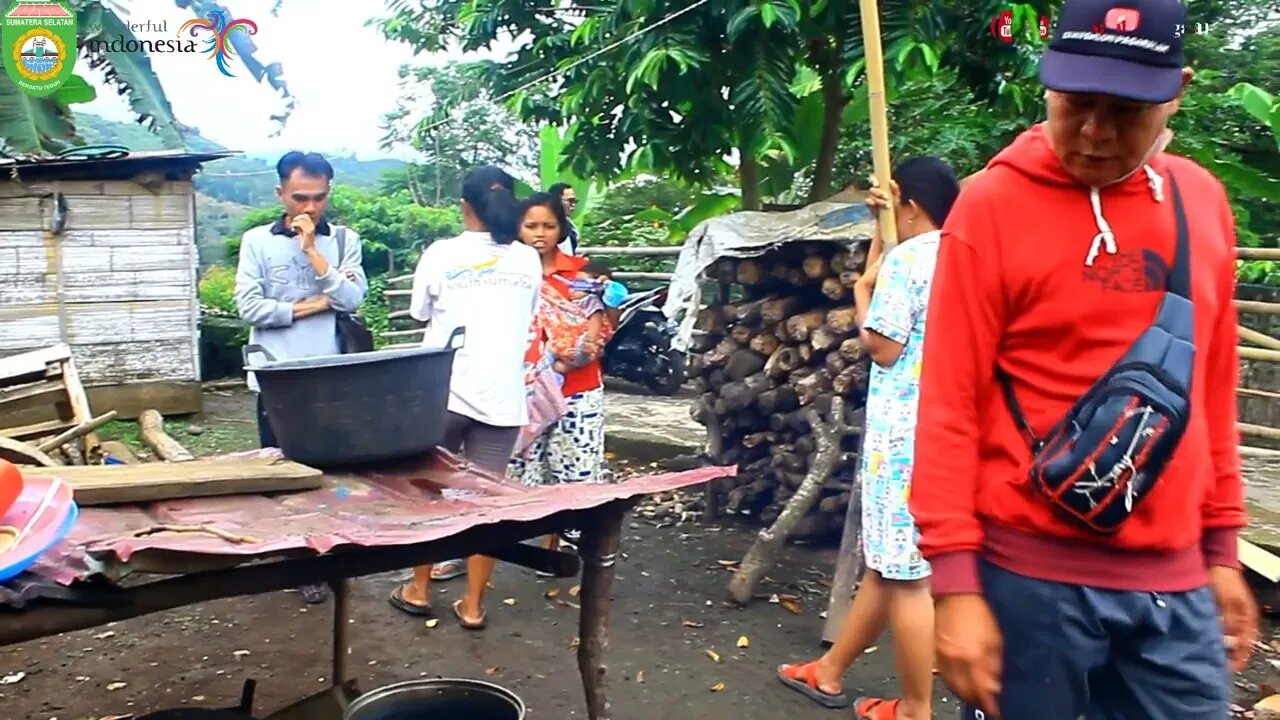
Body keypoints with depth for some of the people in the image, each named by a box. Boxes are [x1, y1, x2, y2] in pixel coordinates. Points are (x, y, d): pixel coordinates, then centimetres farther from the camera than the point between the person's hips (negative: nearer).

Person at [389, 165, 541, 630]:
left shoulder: (442, 254, -4)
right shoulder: (528, 261, 3)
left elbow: (420, 315, 9)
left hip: (446, 389, -2)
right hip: (503, 393, 2)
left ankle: (418, 590, 25)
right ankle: (472, 606, 13)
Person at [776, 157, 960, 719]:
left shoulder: (908, 257, -12)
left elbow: (882, 347, -14)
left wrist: (861, 295, 0)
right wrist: (879, 229, 25)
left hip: (904, 433, -9)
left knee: (906, 574, 0)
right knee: (888, 563, 15)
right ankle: (829, 672, 30)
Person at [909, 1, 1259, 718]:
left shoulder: (1202, 200, 6)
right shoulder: (994, 204, -9)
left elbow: (1212, 388, 12)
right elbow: (950, 402, -11)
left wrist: (1221, 548, 13)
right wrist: (957, 583, -12)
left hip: (1174, 579, 5)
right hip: (1031, 571, -4)